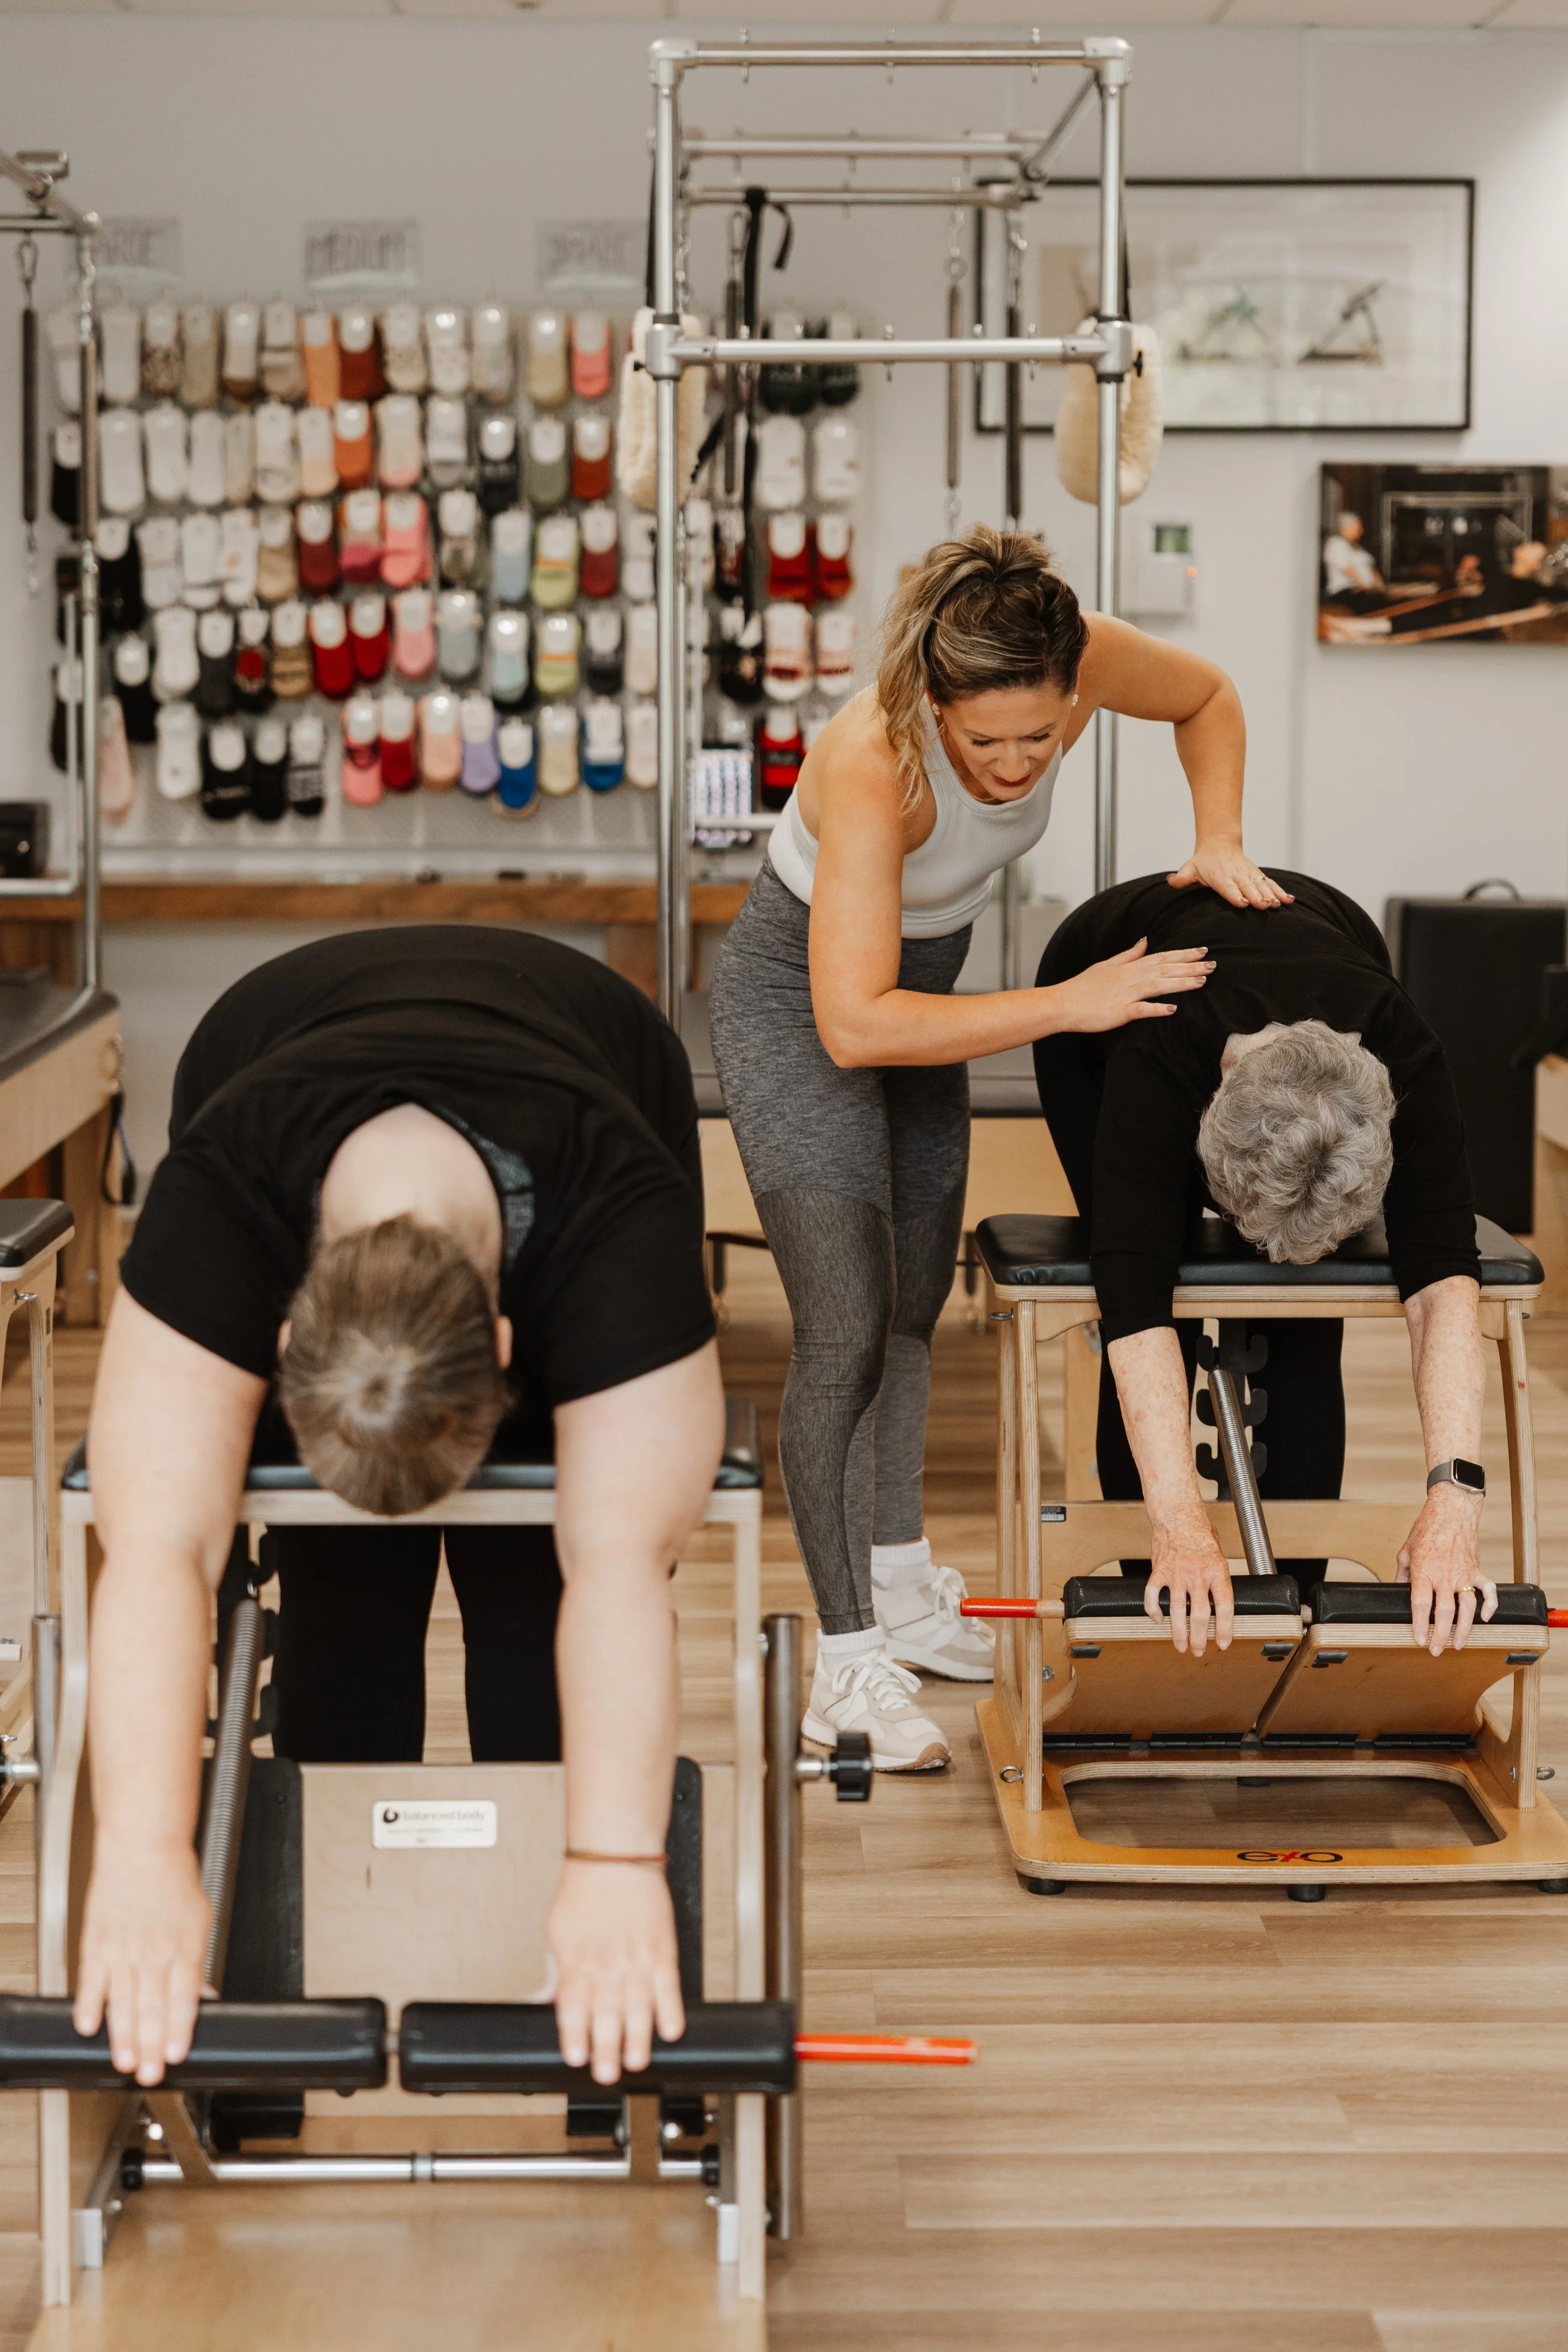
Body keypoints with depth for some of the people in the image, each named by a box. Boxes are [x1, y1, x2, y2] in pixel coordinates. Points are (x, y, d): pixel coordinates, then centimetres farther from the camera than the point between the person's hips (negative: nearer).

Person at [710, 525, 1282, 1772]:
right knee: (847, 1330, -12)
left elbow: (1207, 696, 0)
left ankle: (906, 1596, 32)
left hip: (926, 981, 6)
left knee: (916, 1307, 16)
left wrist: (1220, 842, -14)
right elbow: (855, 1025, -39)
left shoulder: (1082, 659, -25)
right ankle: (849, 1665, -4)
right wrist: (1064, 1004, -38)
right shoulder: (872, 761, -39)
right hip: (800, 1000, -6)